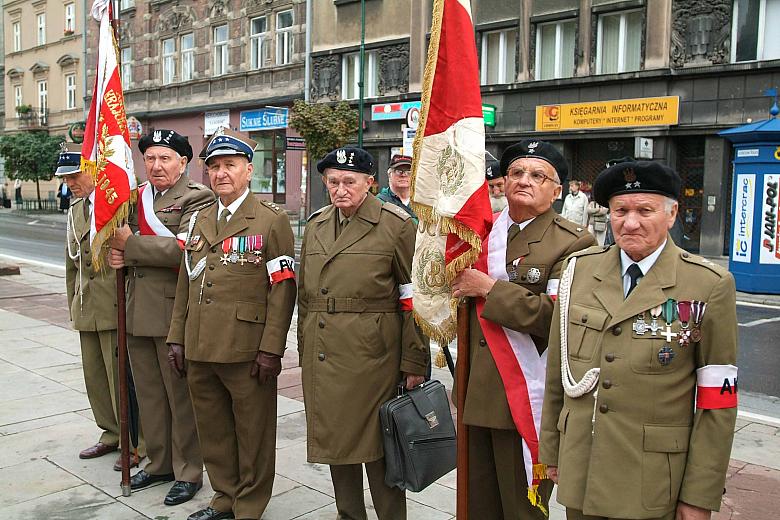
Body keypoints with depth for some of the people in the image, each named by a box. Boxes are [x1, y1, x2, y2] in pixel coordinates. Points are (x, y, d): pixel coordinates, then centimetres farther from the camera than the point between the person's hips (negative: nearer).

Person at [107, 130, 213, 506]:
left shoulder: (197, 197, -9)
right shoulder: (137, 197, 15)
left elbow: (184, 248, -22)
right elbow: (120, 239, 21)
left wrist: (130, 244, -15)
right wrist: (116, 254, -3)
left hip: (174, 313, -7)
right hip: (138, 312, 7)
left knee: (180, 395, 4)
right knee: (149, 393, 18)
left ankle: (188, 472, 18)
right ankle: (158, 463, 34)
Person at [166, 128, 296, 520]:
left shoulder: (272, 220, -5)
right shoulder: (198, 221, 15)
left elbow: (283, 289, -10)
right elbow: (185, 282, 17)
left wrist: (271, 348, -15)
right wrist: (177, 337, 12)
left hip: (246, 351, -6)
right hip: (199, 350, 6)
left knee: (252, 433, 6)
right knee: (212, 429, 16)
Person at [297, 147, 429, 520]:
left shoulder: (396, 225, -5)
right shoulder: (316, 225, 12)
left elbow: (415, 300, -7)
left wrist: (414, 363, -10)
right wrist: (305, 352, 14)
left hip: (371, 356, -5)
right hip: (323, 356, 6)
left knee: (378, 446, 3)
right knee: (335, 442, 15)